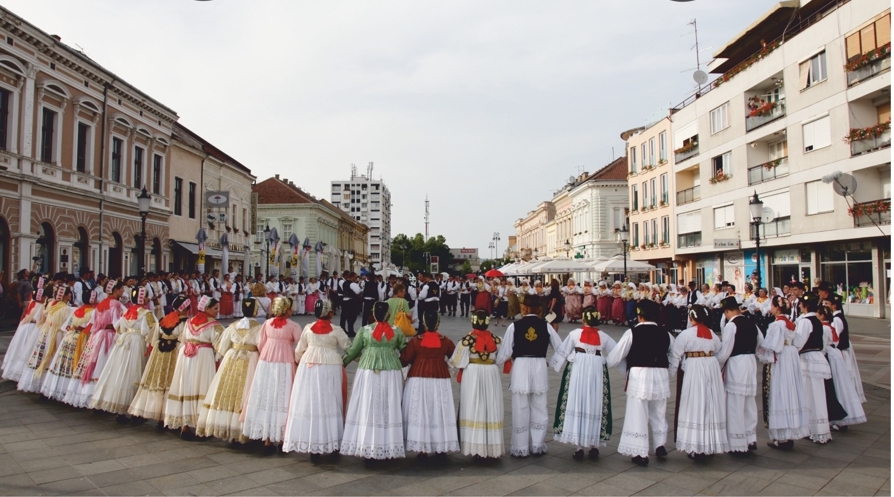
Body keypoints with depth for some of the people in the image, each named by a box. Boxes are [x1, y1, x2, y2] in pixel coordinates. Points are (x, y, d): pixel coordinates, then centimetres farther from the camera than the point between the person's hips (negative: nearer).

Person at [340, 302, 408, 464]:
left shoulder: (364, 330, -1)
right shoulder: (396, 331, 1)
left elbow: (353, 350, 5)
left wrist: (343, 362, 22)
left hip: (368, 372, -1)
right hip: (391, 373, 1)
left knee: (368, 409, 5)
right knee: (389, 409, 8)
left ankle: (368, 449, 7)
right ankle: (390, 448, 13)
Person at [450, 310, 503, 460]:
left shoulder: (467, 339, -13)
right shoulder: (496, 339, -4)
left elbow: (458, 362, -10)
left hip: (472, 375, -2)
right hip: (491, 375, 3)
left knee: (474, 410, 5)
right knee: (490, 410, 10)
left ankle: (477, 447, 7)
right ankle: (492, 446, 18)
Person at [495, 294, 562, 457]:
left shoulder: (514, 326, -8)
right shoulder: (546, 326, -2)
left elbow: (505, 352, -6)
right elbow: (560, 348, 1)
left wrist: (494, 365, 10)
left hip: (520, 368, -2)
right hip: (540, 368, 2)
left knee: (521, 410, 7)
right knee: (539, 409, 14)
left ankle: (520, 448, 14)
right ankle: (537, 446, 21)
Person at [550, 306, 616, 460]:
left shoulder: (575, 333, -4)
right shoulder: (603, 336, 2)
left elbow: (562, 352, 1)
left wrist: (552, 364, 15)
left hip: (577, 372, -2)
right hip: (597, 373, 2)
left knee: (577, 405, 2)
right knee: (595, 407, 9)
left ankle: (579, 448, 3)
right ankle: (594, 445, 14)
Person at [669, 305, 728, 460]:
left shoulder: (685, 334, -9)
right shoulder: (712, 334, 7)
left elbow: (675, 356, -9)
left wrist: (671, 371, 0)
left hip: (692, 371, -5)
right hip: (712, 369, 5)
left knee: (694, 406, 1)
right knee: (710, 406, 13)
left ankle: (696, 448, 3)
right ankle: (711, 444, 22)